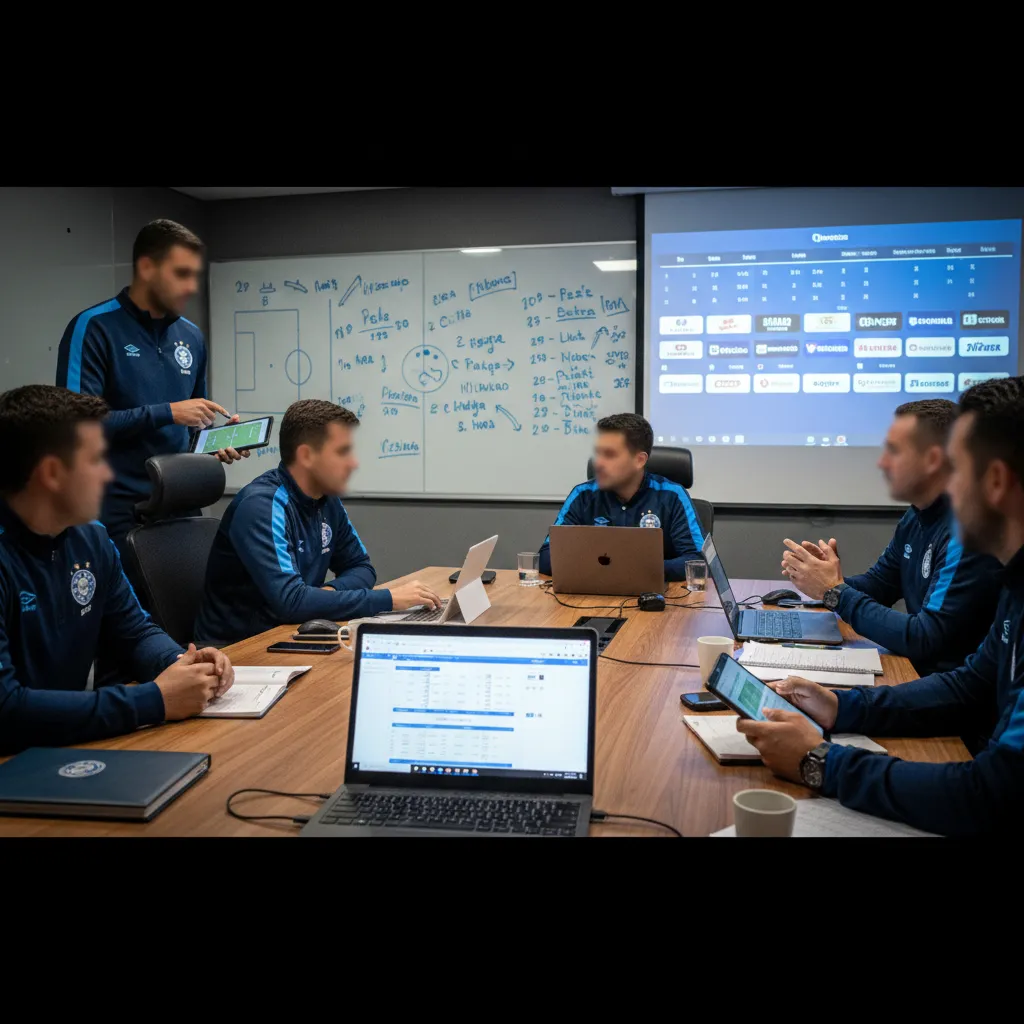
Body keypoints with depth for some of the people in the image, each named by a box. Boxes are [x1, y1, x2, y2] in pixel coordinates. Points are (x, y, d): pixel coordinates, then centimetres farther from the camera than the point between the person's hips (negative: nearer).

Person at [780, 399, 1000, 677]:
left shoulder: (969, 533, -24)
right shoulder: (917, 516, 6)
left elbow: (925, 640, -26)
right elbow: (877, 584, 15)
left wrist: (835, 591, -19)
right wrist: (831, 579, -7)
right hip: (915, 667, 8)